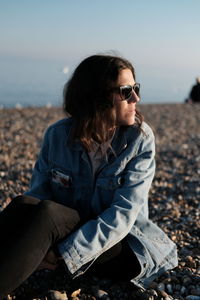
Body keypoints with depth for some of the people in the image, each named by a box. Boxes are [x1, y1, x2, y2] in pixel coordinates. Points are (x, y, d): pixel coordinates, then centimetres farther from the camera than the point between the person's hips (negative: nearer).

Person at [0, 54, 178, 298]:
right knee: (24, 204, -29)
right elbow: (38, 192, -6)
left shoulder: (140, 139, -12)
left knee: (47, 214, -32)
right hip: (71, 230, 3)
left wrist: (65, 254, -29)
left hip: (122, 247, -2)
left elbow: (123, 215, -19)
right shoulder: (57, 135, -4)